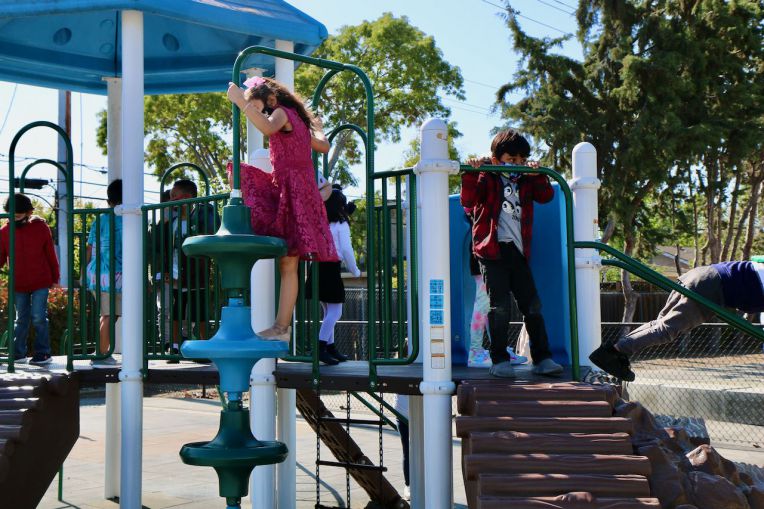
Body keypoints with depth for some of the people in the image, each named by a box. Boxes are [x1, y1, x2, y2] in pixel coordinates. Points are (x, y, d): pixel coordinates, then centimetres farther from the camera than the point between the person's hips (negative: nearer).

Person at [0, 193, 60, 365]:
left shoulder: (41, 227, -4)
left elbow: (51, 254, 3)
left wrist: (55, 278, 5)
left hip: (40, 282, -2)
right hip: (18, 285, 2)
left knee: (39, 318, -5)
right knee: (21, 320, 11)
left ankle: (43, 354, 4)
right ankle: (18, 354, 19)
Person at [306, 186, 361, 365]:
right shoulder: (341, 224, -6)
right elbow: (346, 250, -10)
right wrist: (355, 271, 4)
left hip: (317, 268, 7)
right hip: (331, 269, -7)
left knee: (328, 310, 14)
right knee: (335, 311, -6)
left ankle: (330, 347, 18)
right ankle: (321, 347, -15)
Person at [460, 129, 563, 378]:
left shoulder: (525, 181, 18)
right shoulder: (487, 177, 3)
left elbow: (547, 196, 7)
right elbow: (468, 201, -10)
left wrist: (537, 175, -5)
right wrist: (471, 174, -22)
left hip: (518, 251, 5)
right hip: (493, 249, -5)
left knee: (532, 304, 3)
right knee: (499, 306, -8)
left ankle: (542, 358, 7)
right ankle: (499, 360, 0)